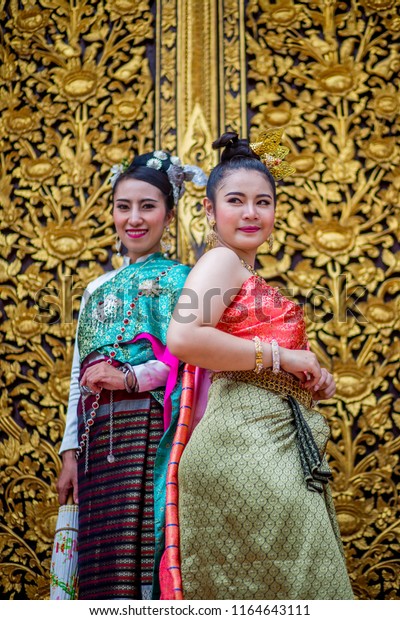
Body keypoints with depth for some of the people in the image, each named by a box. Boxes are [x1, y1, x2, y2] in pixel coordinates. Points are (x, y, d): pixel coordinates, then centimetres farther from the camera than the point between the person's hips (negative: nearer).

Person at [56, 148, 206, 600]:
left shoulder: (182, 280, 5)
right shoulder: (98, 289, 21)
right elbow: (79, 377, 18)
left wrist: (130, 378, -17)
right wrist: (70, 454, 12)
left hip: (154, 434, -5)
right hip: (100, 442, 5)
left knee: (151, 559, -9)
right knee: (106, 572, 3)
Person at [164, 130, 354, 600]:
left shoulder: (251, 279, 23)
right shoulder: (221, 261, -4)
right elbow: (183, 338, -23)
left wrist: (314, 380, 7)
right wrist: (279, 357, -14)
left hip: (280, 439, 9)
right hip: (245, 436, -9)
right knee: (288, 585, -7)